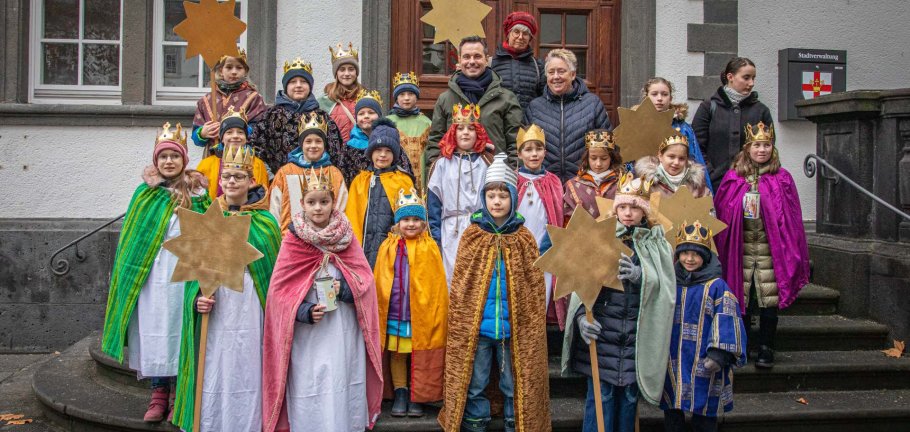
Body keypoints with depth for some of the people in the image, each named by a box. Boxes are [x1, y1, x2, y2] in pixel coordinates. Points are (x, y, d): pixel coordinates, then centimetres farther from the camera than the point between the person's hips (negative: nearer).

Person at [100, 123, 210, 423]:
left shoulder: (197, 193, 4)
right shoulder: (144, 193, 7)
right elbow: (131, 237, 10)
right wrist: (129, 275, 3)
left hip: (183, 276, -1)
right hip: (150, 277, 2)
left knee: (178, 332, 2)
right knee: (152, 332, 3)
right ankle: (158, 395, 14)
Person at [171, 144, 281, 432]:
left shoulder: (265, 222, 3)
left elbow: (274, 270, 3)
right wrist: (197, 298, -9)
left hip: (250, 310, -1)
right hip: (214, 312, 1)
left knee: (247, 374, 4)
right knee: (213, 378, 4)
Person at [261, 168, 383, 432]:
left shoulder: (346, 237, 3)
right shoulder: (293, 241, -3)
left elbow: (366, 278, 5)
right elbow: (279, 289, -4)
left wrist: (347, 288, -15)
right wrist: (305, 311, -17)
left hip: (345, 334, 2)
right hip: (307, 336, -2)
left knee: (344, 388, 7)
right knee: (309, 393, 3)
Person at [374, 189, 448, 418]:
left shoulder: (430, 247, -3)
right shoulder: (388, 247, 0)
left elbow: (438, 284, 0)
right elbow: (379, 282, 5)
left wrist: (437, 315, -3)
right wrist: (377, 311, 3)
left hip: (423, 315, -1)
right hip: (394, 315, 1)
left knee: (421, 357, 7)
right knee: (397, 356, 11)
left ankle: (417, 397, 19)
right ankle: (400, 393, 24)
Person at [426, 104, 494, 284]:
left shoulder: (488, 163, 9)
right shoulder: (442, 164, 8)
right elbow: (433, 203, 6)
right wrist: (435, 237, 0)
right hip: (452, 233, 0)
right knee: (453, 278, -2)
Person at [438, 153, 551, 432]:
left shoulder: (524, 239, 1)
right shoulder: (472, 235, 0)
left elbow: (534, 288, 2)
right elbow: (460, 285, 0)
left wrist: (532, 326, -2)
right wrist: (459, 323, -4)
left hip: (514, 326, 0)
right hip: (476, 325, 0)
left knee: (514, 384, 11)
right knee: (474, 384, 9)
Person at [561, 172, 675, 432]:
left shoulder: (657, 244, 7)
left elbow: (666, 287, -5)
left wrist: (640, 276, -23)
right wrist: (582, 315, -20)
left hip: (638, 334, 1)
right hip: (602, 329, -1)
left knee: (630, 396, 9)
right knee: (600, 396, 1)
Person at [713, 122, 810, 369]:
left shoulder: (781, 178, 0)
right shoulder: (733, 178, 2)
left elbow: (791, 218, 0)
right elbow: (721, 214, 4)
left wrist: (791, 253, -4)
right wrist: (721, 251, 1)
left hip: (770, 249, -1)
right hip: (740, 248, 1)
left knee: (769, 300, 1)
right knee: (740, 300, 7)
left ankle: (766, 349, 14)